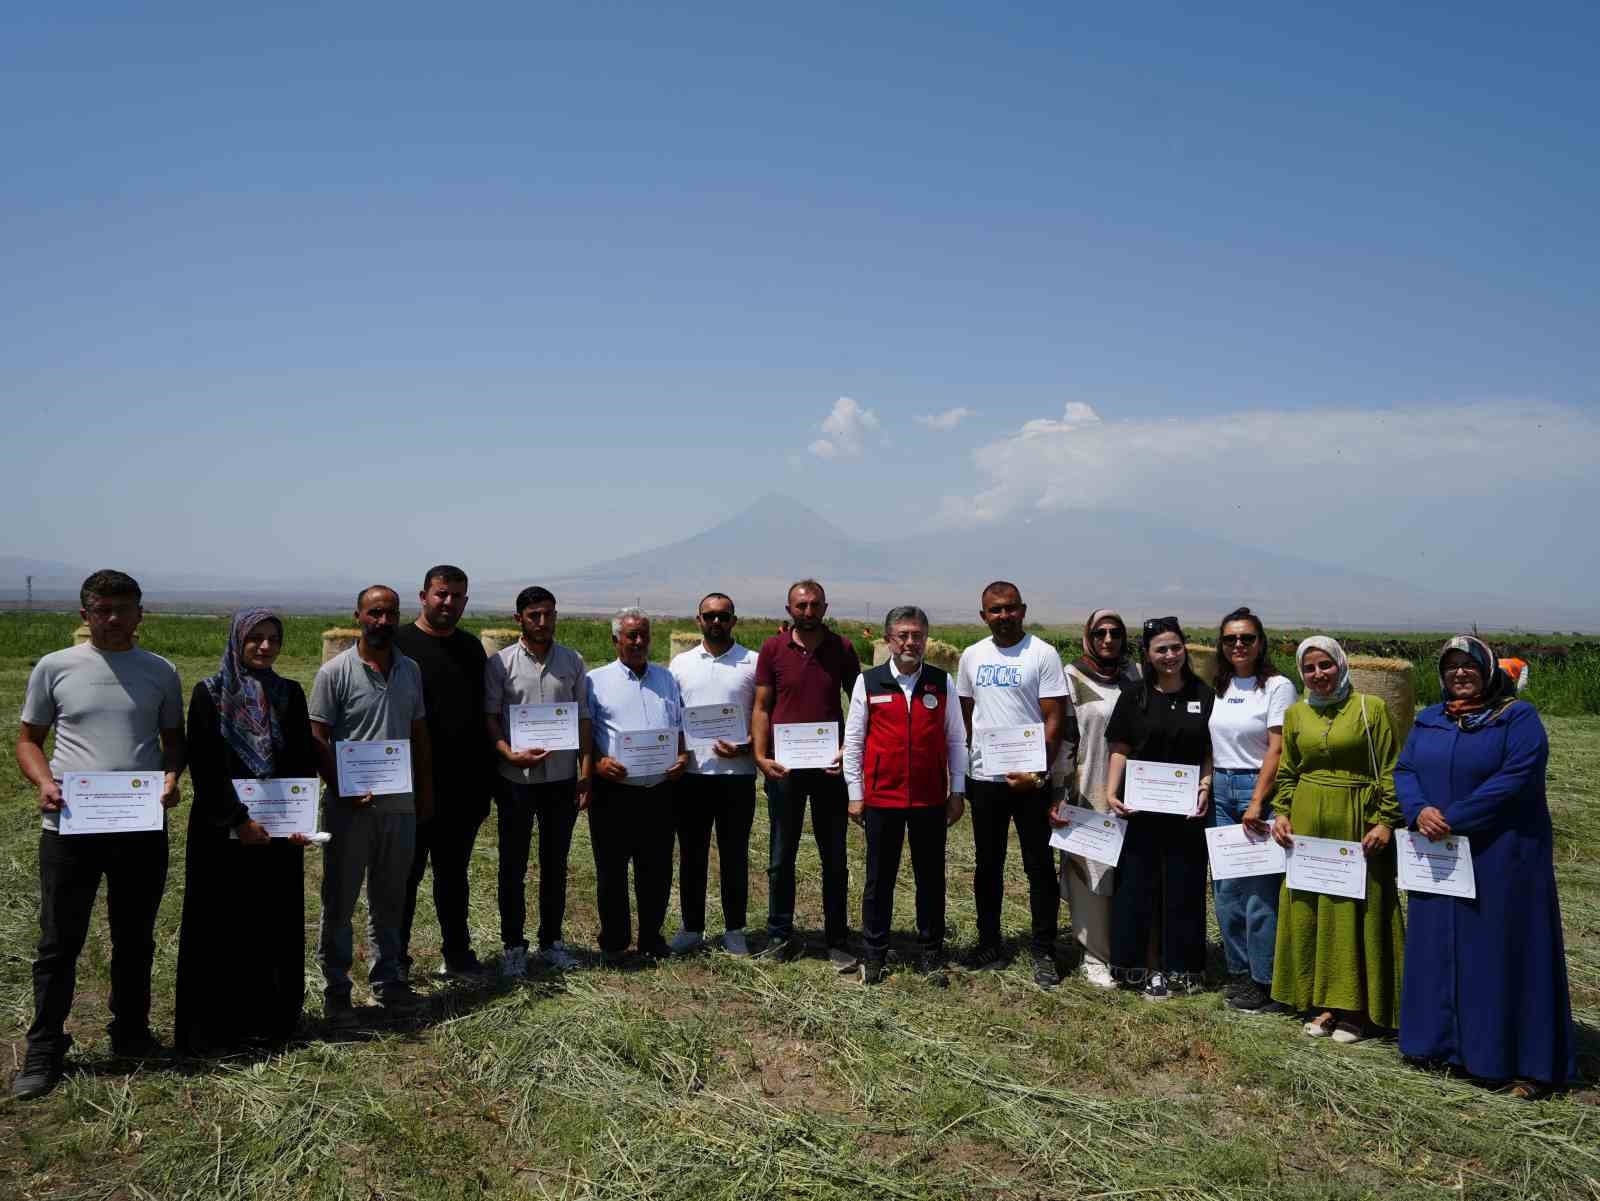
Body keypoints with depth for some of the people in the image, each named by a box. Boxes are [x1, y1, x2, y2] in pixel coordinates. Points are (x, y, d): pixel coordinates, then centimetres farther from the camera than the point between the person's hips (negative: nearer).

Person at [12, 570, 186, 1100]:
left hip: (142, 826, 2)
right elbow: (28, 739, 7)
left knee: (135, 939, 14)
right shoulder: (54, 668, 1)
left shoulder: (161, 672, 5)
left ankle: (130, 1032, 31)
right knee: (59, 942, 5)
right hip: (70, 826, -1)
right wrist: (43, 781, -12)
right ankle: (44, 1051, 20)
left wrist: (171, 775, -7)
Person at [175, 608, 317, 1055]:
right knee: (221, 927, 3)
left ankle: (271, 1019, 19)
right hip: (223, 831, -3)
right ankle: (214, 1027, 14)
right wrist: (237, 820, -15)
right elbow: (203, 767, -9)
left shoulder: (289, 693, 6)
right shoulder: (209, 693, -4)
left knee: (277, 926, 7)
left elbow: (305, 762, 4)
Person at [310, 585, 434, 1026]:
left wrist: (425, 790, 11)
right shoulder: (335, 671, -7)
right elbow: (318, 738, -8)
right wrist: (342, 789, -17)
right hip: (350, 806, -4)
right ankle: (336, 988, 17)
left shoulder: (410, 670, 8)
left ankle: (387, 979, 27)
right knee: (339, 900, 6)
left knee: (390, 900, 14)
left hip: (399, 804, 4)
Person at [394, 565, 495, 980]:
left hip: (463, 787, 5)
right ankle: (395, 959, 18)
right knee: (407, 873, 6)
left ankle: (457, 955, 25)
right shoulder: (399, 644, -6)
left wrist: (485, 780, 12)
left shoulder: (471, 647, 11)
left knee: (453, 873, 15)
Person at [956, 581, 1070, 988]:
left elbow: (1055, 718, -9)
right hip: (983, 777, 4)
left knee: (1040, 866, 3)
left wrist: (1036, 770, -15)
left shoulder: (1042, 654, -6)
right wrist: (960, 770, 7)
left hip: (1030, 778, -4)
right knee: (988, 864, 13)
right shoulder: (972, 656, 7)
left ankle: (1044, 952, 13)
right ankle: (989, 943, 26)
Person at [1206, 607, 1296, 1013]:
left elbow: (1277, 751, -11)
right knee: (1225, 886, 10)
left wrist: (1257, 803, -15)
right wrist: (1206, 785, 6)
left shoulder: (1278, 686, -7)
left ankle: (1265, 980, 8)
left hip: (1259, 789, -6)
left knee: (1259, 888, -4)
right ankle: (1239, 971, 22)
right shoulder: (1219, 688, 11)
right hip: (1221, 790, 6)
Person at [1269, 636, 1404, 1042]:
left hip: (1356, 825, -4)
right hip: (1307, 823, 4)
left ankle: (1353, 1008, 13)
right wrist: (1281, 813, 4)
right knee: (1307, 909, 7)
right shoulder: (1296, 713, 8)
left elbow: (1389, 772, -4)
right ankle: (1325, 1004, 19)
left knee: (1354, 911, 2)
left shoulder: (1371, 708, -3)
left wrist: (1385, 821, -12)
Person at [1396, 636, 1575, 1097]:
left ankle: (1528, 1063, 10)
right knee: (1439, 950, 11)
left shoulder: (1518, 716, -7)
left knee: (1504, 952, 0)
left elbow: (1517, 778, -18)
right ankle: (1444, 1040, 24)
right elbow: (1404, 771, 7)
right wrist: (1419, 811, -14)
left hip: (1502, 859, -5)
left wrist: (1452, 818, -20)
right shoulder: (1428, 721, 12)